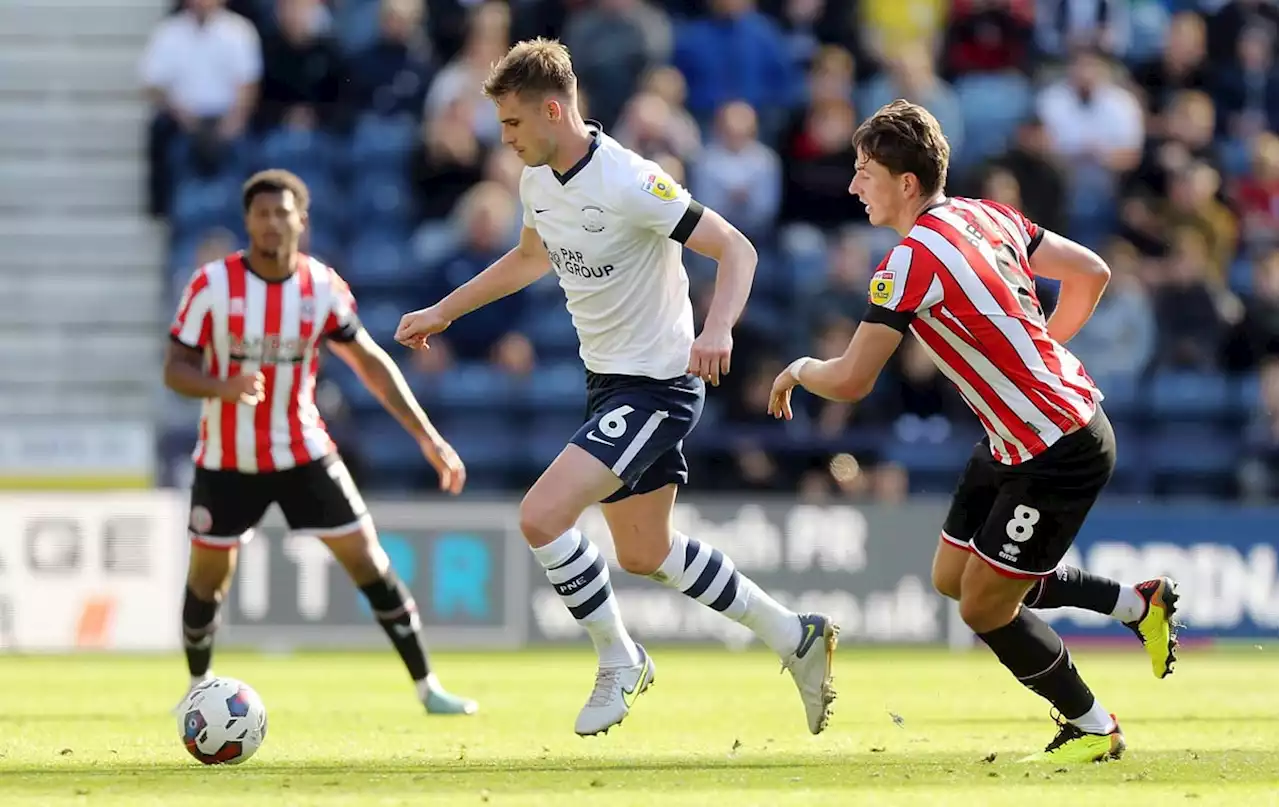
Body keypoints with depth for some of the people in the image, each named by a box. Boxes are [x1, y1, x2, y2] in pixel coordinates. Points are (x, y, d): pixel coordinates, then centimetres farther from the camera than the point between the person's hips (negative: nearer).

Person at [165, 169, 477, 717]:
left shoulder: (322, 287, -6)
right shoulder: (212, 285, -12)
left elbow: (371, 363, 2)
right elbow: (175, 370, -10)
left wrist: (428, 437, -2)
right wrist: (223, 387, -33)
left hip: (303, 454, 1)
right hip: (227, 461, -1)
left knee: (369, 562, -4)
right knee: (207, 579, 6)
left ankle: (427, 688, 3)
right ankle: (198, 689, 31)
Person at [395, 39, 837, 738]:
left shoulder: (628, 183, -24)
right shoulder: (537, 179, 3)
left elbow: (736, 249, -23)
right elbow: (531, 257, 24)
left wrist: (718, 328, -40)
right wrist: (442, 312, 26)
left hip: (657, 385, -10)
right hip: (608, 382, 10)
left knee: (540, 516, -20)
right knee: (644, 555, 18)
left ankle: (617, 661, 0)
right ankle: (795, 638, 31)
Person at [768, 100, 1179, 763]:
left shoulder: (913, 261, -23)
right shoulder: (987, 216, 3)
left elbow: (850, 382, -21)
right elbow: (1091, 273, 13)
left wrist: (799, 370, 1)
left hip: (1058, 454, -9)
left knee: (984, 607, 1)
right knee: (953, 577, 17)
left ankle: (1092, 727, 19)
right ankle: (1137, 602, 25)